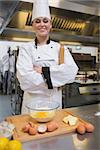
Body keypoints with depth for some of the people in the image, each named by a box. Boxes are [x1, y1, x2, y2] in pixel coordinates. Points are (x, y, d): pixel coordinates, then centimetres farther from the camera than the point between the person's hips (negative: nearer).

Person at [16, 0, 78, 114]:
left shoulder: (60, 48, 0)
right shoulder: (26, 48, -7)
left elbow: (71, 72, -14)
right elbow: (26, 79, -19)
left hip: (55, 101, 2)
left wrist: (44, 70, -20)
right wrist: (55, 80, -16)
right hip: (32, 102, -2)